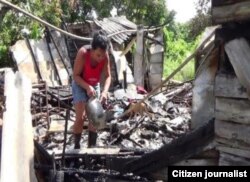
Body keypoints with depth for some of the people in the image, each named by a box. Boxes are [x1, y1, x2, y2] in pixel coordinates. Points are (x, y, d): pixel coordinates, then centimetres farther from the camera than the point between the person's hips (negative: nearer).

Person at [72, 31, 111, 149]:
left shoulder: (105, 57, -21)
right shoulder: (83, 53, -31)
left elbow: (108, 76, -14)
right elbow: (75, 75, -24)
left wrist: (105, 91, -30)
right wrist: (87, 87, -37)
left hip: (95, 86, 4)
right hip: (80, 86, -4)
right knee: (81, 117, -11)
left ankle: (91, 146, 17)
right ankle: (77, 146, 4)